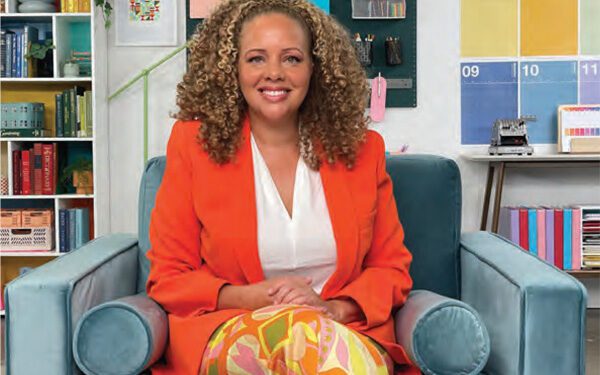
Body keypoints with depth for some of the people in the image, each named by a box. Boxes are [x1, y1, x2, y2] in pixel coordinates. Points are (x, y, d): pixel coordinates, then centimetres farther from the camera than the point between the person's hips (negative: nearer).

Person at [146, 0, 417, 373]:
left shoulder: (361, 148, 8)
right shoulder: (195, 143, 3)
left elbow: (392, 267, 11)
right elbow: (169, 278, 4)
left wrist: (334, 308, -10)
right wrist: (250, 299, -15)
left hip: (345, 330, 2)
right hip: (226, 337, -1)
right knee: (301, 330, -37)